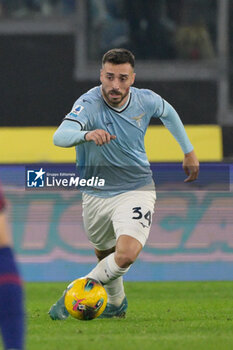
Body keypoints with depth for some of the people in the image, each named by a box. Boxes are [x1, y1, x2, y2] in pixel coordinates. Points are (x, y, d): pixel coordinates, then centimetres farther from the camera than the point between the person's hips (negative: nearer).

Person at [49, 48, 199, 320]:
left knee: (126, 254, -24)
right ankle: (117, 303, 51)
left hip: (135, 190, 0)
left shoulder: (146, 100, -12)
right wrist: (86, 134, -63)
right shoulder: (88, 104, -23)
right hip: (96, 193, 0)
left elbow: (168, 113, 15)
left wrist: (189, 151, 20)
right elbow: (60, 137, -42)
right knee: (104, 253, 21)